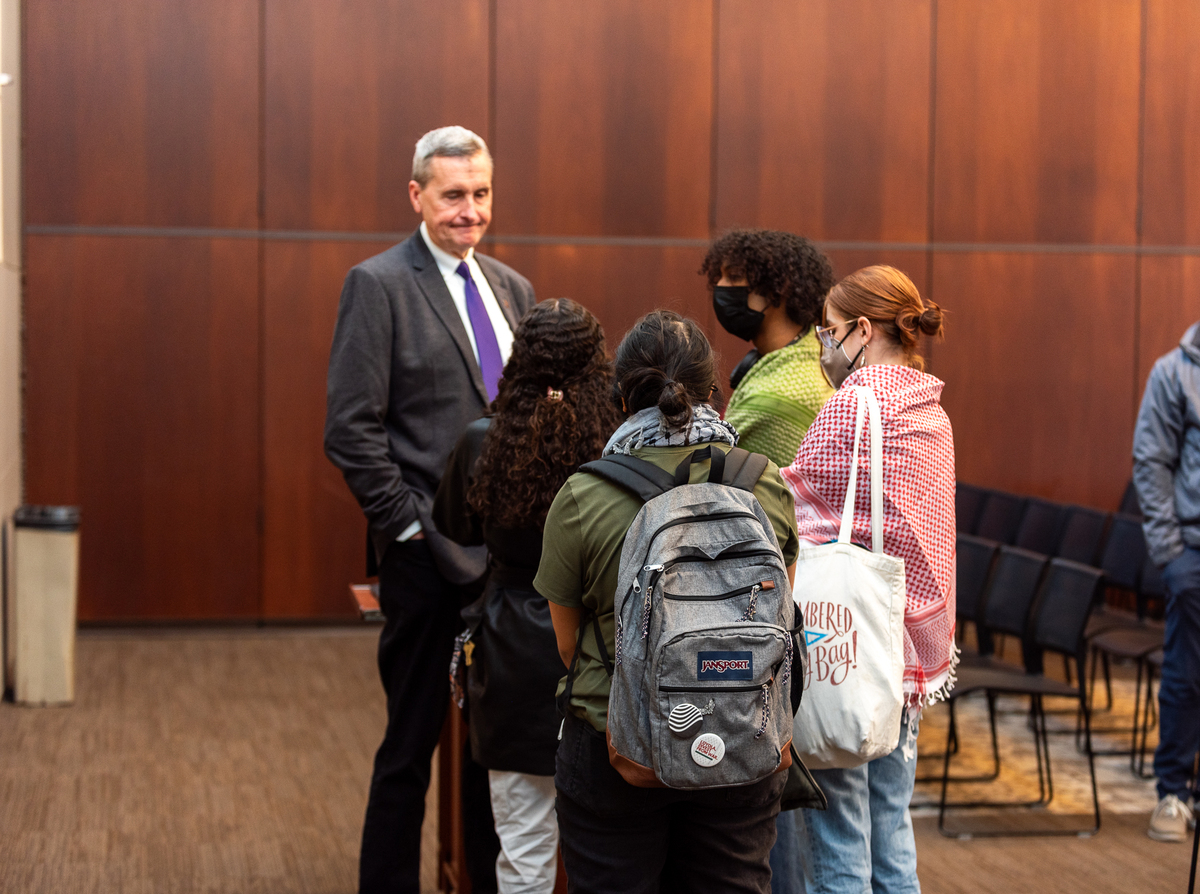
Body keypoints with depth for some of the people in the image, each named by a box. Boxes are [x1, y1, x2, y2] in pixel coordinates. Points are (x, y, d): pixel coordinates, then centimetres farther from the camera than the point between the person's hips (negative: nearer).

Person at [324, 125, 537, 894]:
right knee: (412, 744, 4)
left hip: (511, 546, 6)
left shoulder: (513, 289, 14)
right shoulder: (379, 284, -6)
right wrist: (409, 525, -13)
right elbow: (351, 429, -11)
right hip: (428, 554, -6)